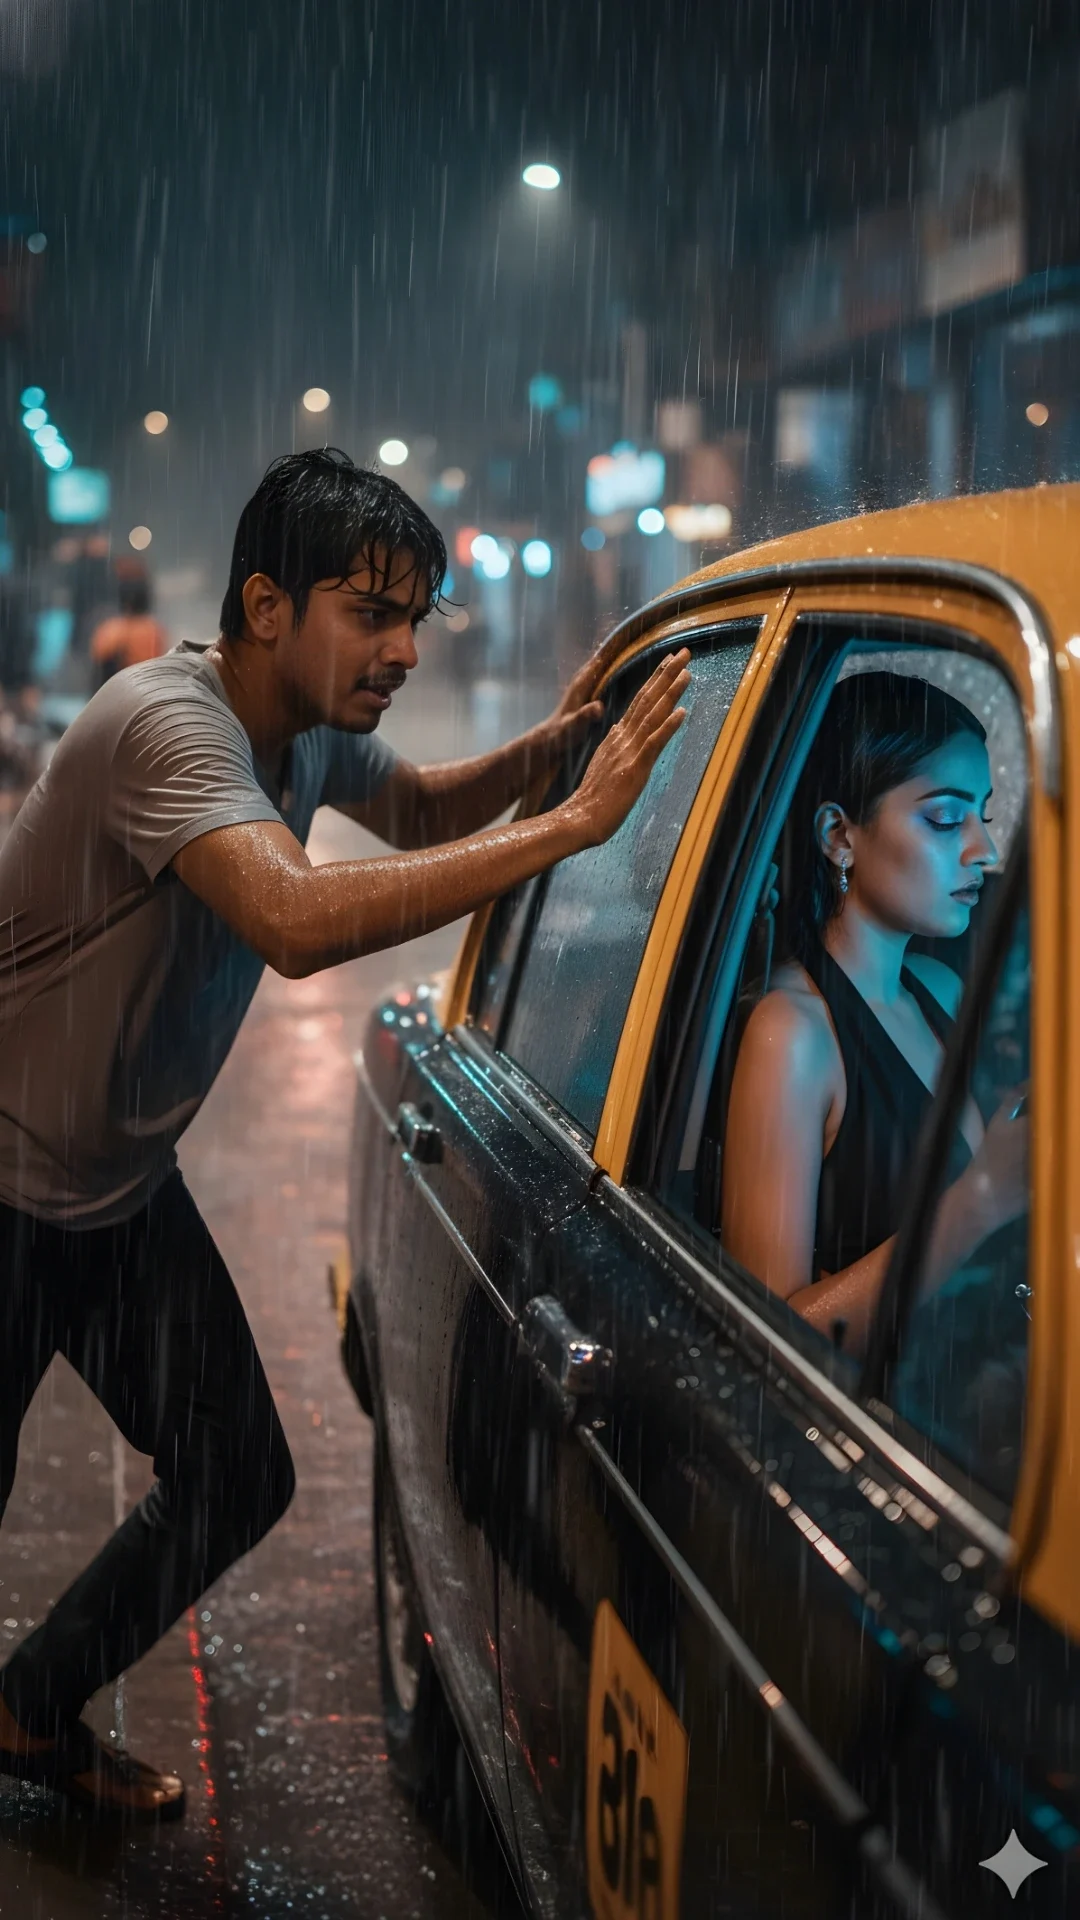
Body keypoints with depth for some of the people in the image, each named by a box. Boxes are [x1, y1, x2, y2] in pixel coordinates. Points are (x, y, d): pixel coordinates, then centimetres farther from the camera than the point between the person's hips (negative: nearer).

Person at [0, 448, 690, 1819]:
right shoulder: (171, 725, -29)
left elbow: (418, 810, 22)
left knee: (237, 1483, 8)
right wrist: (572, 824, -43)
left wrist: (540, 750, -1)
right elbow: (296, 920, -46)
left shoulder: (315, 728, 0)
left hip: (127, 1187, 9)